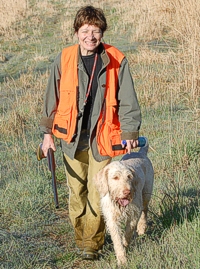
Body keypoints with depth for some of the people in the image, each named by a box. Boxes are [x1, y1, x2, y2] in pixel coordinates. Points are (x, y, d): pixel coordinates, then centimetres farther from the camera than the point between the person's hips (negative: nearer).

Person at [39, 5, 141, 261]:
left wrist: (129, 134, -5)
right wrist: (47, 132, 9)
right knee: (77, 190, 8)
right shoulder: (63, 59, -1)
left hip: (103, 138, -1)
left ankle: (92, 242, 11)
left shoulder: (116, 61, -5)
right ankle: (80, 236, 24)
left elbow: (127, 101, 1)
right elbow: (52, 97, 9)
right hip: (72, 137, 2)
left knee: (98, 192, -2)